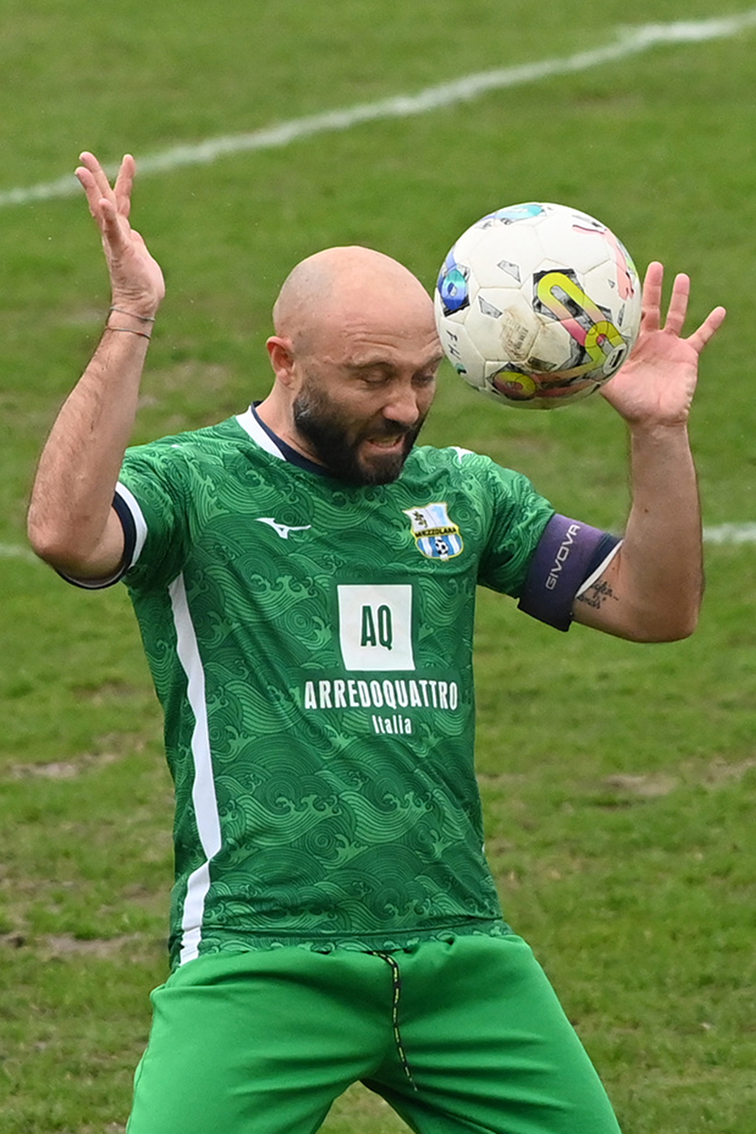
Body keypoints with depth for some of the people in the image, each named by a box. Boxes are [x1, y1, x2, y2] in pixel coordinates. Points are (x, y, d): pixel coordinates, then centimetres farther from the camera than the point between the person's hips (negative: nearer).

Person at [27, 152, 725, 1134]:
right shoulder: (191, 485, -1)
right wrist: (129, 328, -28)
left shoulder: (463, 492, 14)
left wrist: (659, 434, -1)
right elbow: (66, 533, -23)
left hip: (459, 949, 5)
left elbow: (657, 608, 13)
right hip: (261, 964, -5)